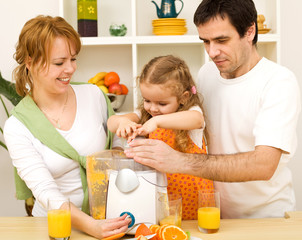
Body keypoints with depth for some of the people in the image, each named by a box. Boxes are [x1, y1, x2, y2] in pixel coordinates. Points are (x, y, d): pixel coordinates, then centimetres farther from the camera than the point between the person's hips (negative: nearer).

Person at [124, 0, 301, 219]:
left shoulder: (279, 82, -17)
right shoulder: (206, 73, 4)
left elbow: (264, 164, -28)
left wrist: (179, 162, -35)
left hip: (267, 218, -4)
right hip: (217, 215, 5)